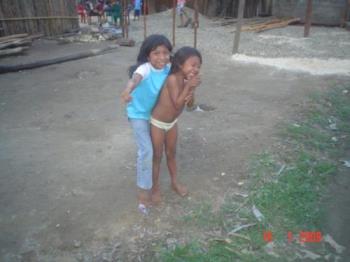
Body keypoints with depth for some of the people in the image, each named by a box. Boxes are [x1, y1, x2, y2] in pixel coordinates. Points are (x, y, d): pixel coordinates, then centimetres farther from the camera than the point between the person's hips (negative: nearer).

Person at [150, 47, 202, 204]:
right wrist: (188, 86, -34)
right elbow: (177, 104, -29)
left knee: (171, 153, 21)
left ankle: (175, 182, 39)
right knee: (157, 156, 7)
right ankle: (155, 188, 25)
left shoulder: (187, 80, -5)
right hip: (158, 123, -7)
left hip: (172, 122, 7)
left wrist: (191, 92, -20)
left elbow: (190, 104, 0)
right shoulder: (173, 79, -26)